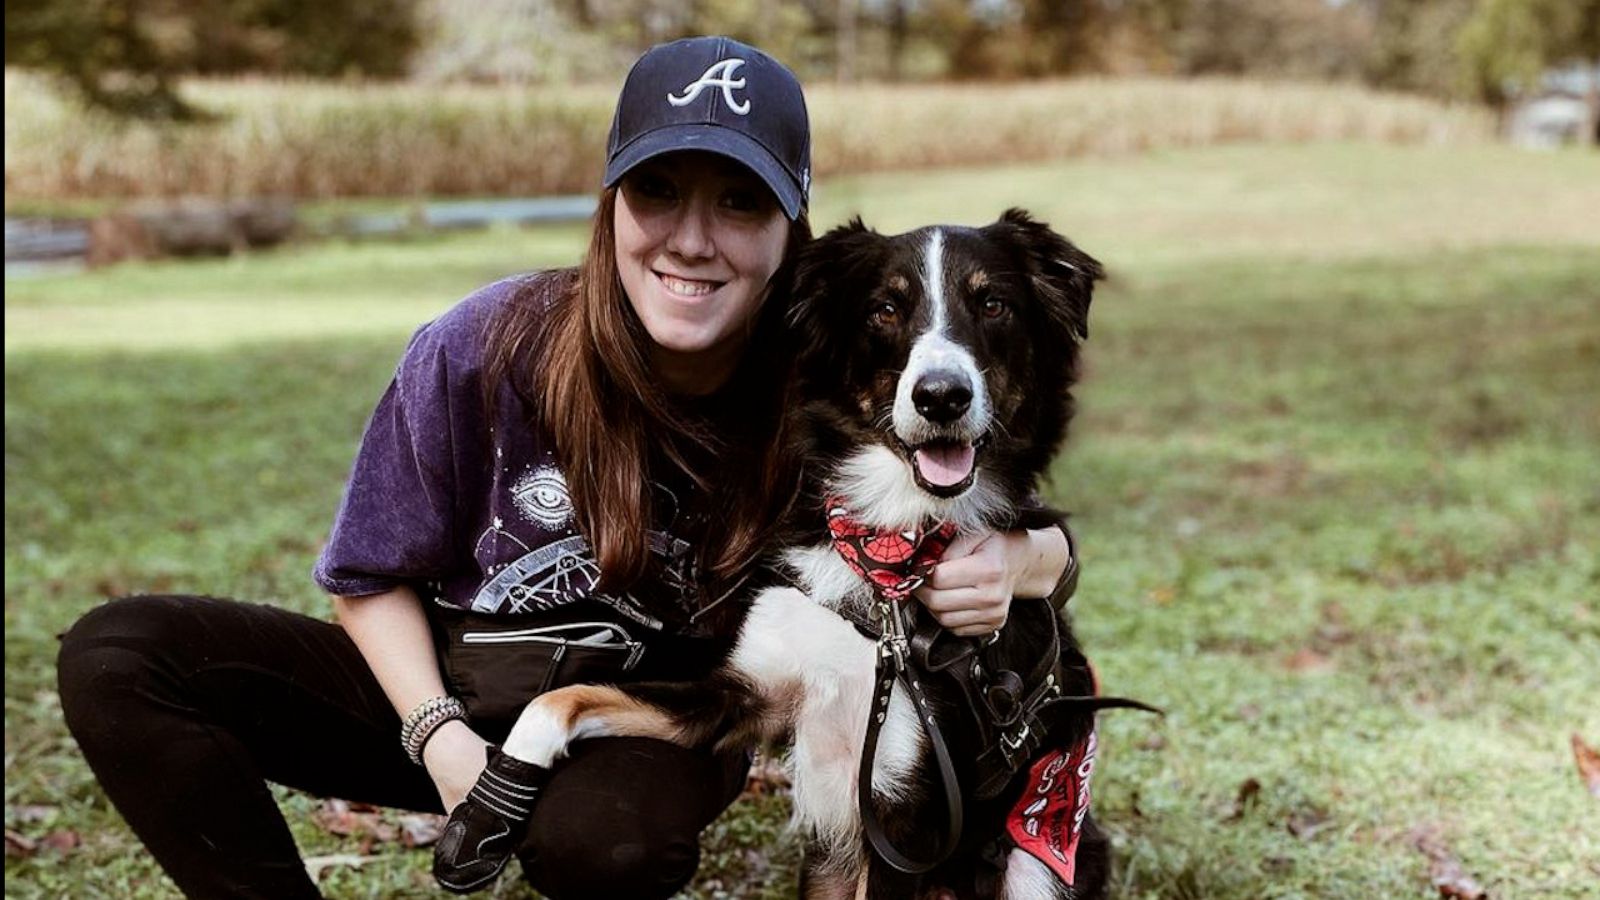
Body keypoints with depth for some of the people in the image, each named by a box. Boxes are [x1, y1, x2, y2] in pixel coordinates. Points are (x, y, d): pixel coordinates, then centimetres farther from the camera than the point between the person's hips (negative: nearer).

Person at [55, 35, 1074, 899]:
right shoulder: (484, 349, -20)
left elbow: (1042, 539, -9)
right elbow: (374, 576, -4)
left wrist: (1008, 563, -34)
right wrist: (439, 736, -20)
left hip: (654, 723, -1)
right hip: (445, 686, 2)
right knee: (117, 657, -16)